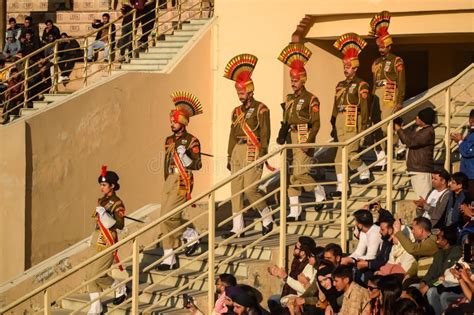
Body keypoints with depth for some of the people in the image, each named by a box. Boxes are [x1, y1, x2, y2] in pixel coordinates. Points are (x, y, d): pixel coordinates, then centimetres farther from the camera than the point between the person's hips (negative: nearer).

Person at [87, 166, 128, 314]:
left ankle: (120, 288, 13)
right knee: (91, 275, 6)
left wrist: (106, 217, -30)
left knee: (96, 275, -11)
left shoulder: (117, 203, -12)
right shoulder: (101, 201, 12)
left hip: (107, 244, -8)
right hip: (97, 243, 8)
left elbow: (120, 225, -20)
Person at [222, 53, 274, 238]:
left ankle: (268, 219, 7)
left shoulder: (260, 109, -3)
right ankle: (238, 228, 5)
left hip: (252, 150, -7)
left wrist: (262, 155, -15)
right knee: (235, 190, 3)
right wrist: (229, 157, 16)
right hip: (237, 151, 7)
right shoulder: (237, 111, 17)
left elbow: (265, 133, -8)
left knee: (249, 189, -13)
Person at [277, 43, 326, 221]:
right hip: (291, 138, 7)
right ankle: (294, 211, 8)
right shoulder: (289, 99, 14)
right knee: (290, 175, 5)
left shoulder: (311, 99, -7)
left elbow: (316, 123, -11)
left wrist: (309, 141, -21)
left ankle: (319, 191, 12)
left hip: (303, 138, -7)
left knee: (299, 173, -14)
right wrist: (282, 137, 4)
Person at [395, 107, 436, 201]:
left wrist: (399, 130, -12)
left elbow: (411, 142, -23)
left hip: (422, 170, -10)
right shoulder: (419, 129, 14)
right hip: (415, 168, 10)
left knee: (424, 197, -14)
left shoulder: (428, 132, -17)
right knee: (420, 197, 14)